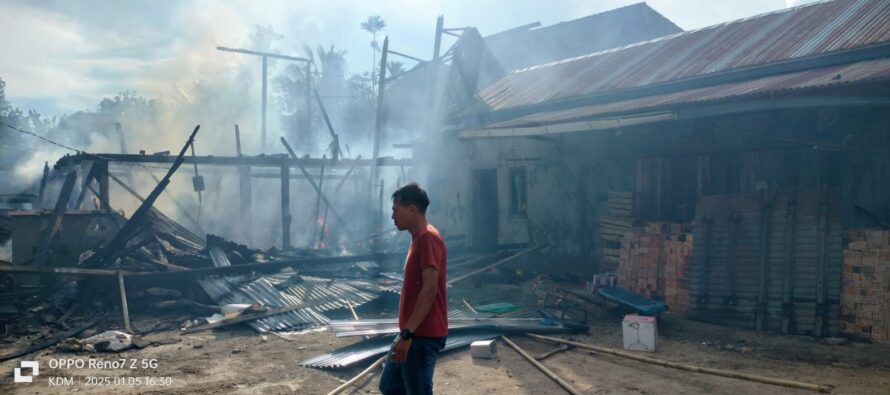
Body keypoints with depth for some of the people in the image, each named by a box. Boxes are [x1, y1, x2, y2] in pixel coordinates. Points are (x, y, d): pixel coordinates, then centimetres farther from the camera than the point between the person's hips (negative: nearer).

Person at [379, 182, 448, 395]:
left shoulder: (428, 238, -17)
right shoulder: (418, 238, 14)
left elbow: (429, 290, -24)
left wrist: (407, 333, -25)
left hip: (423, 335, -10)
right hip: (413, 332, 10)